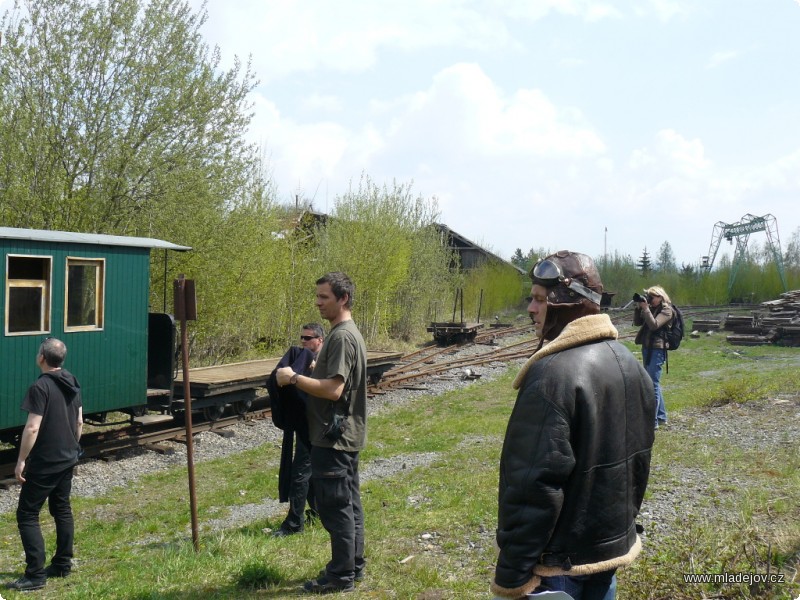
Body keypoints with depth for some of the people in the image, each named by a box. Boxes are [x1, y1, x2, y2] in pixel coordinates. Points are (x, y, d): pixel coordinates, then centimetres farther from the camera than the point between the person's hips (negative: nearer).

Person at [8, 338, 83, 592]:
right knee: (62, 509, 17)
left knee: (27, 515, 0)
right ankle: (63, 565, 25)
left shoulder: (40, 387, -18)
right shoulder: (72, 383, 6)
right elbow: (79, 422, 12)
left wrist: (21, 461, -13)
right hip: (68, 459, 8)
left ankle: (36, 575, -1)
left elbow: (32, 428, -21)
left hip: (44, 463, -8)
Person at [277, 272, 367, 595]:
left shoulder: (341, 337, -19)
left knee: (335, 506, -2)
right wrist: (304, 376, 10)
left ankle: (341, 575, 8)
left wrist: (294, 378, -19)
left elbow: (333, 389, -27)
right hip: (346, 434, 10)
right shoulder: (350, 333, 13)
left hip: (334, 438, -10)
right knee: (349, 502, 16)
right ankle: (353, 565, 26)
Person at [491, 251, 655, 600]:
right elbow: (639, 458, 14)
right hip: (613, 546, 8)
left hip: (560, 559, -8)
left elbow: (534, 486, -26)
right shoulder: (629, 363, 4)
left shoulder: (554, 372, -25)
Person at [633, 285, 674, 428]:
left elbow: (654, 325, -21)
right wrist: (638, 307, -1)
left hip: (657, 350, -9)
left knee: (653, 384, -8)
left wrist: (645, 308, -20)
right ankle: (661, 416, 28)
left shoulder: (666, 310, -8)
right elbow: (637, 322, 11)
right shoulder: (651, 308, 13)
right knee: (654, 383, 16)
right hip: (646, 348, 9)